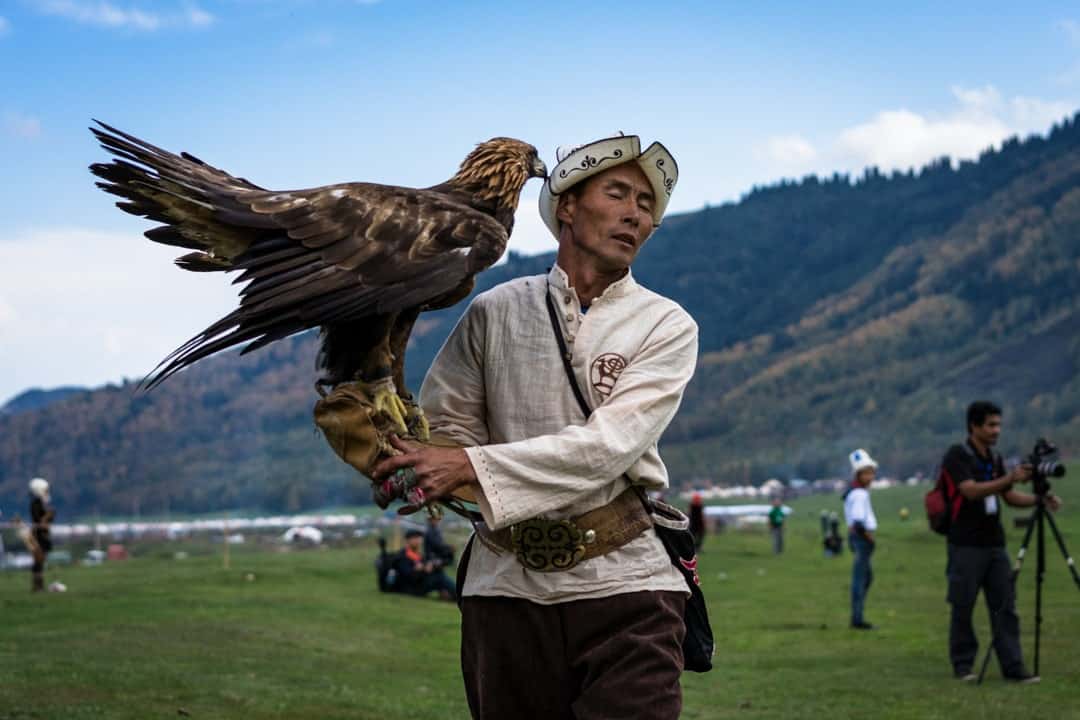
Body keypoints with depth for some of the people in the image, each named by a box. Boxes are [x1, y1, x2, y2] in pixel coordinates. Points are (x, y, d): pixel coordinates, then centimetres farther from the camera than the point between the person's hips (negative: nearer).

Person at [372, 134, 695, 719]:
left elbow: (607, 446, -13)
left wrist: (472, 466, -20)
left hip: (622, 585, -2)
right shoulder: (495, 312, 7)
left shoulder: (666, 327, 1)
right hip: (507, 587, 2)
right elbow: (445, 424, 9)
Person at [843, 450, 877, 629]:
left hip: (857, 536, 11)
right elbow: (858, 522, -27)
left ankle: (857, 616, 23)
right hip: (862, 537, -11)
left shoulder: (854, 492, 12)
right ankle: (857, 619, -5)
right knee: (860, 578, -7)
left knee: (867, 577, 19)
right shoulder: (860, 495, -18)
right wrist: (870, 537, -16)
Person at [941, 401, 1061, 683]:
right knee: (962, 608, 2)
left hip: (994, 544, 6)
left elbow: (1010, 497, 15)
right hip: (966, 546, -6)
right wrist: (1010, 477, -30)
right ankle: (963, 665, 13)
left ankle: (1012, 666, 0)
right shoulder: (956, 456, -9)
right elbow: (971, 491, -22)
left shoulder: (994, 458, 13)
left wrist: (1040, 499, -2)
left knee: (1005, 607, 0)